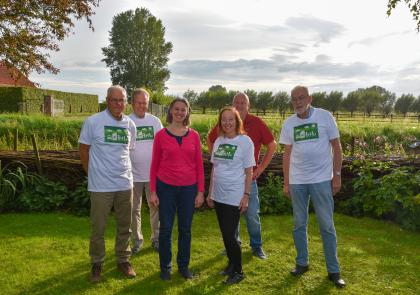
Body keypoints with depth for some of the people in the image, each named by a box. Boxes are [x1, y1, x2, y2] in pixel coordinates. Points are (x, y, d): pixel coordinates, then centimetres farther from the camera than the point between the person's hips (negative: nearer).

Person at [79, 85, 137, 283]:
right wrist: (92, 173, 3)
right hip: (100, 186, -3)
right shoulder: (92, 122, -8)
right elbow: (83, 149, 0)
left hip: (125, 184, 4)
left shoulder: (130, 124, 3)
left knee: (124, 226, 14)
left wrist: (122, 170, 12)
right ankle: (97, 263, 26)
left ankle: (123, 260, 30)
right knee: (98, 227, 7)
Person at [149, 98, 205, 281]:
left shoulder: (194, 135, 2)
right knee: (165, 228, 8)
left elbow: (199, 165, 4)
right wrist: (152, 191, -2)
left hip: (188, 188, 2)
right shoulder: (161, 135, -2)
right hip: (166, 187, -1)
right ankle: (165, 267, 25)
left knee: (185, 229, 11)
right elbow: (154, 165, 1)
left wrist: (200, 191, 1)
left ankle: (184, 265, 29)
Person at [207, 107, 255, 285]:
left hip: (234, 196, -5)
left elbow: (249, 172, -7)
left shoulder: (245, 141, -8)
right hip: (218, 195, 5)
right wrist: (210, 193, 12)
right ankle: (231, 264, 32)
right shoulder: (218, 141, 7)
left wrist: (246, 195, -12)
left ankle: (238, 271, 15)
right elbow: (214, 169, 12)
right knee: (225, 233, 14)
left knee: (230, 234, -3)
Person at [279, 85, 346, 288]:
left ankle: (333, 270, 16)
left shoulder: (325, 117, -4)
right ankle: (302, 263, 27)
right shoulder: (288, 123, 3)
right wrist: (286, 183, 6)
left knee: (327, 226, 3)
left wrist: (337, 176, -4)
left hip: (322, 180, -2)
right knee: (299, 224, 11)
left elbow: (336, 147, 0)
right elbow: (287, 154, 7)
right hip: (297, 181, 3)